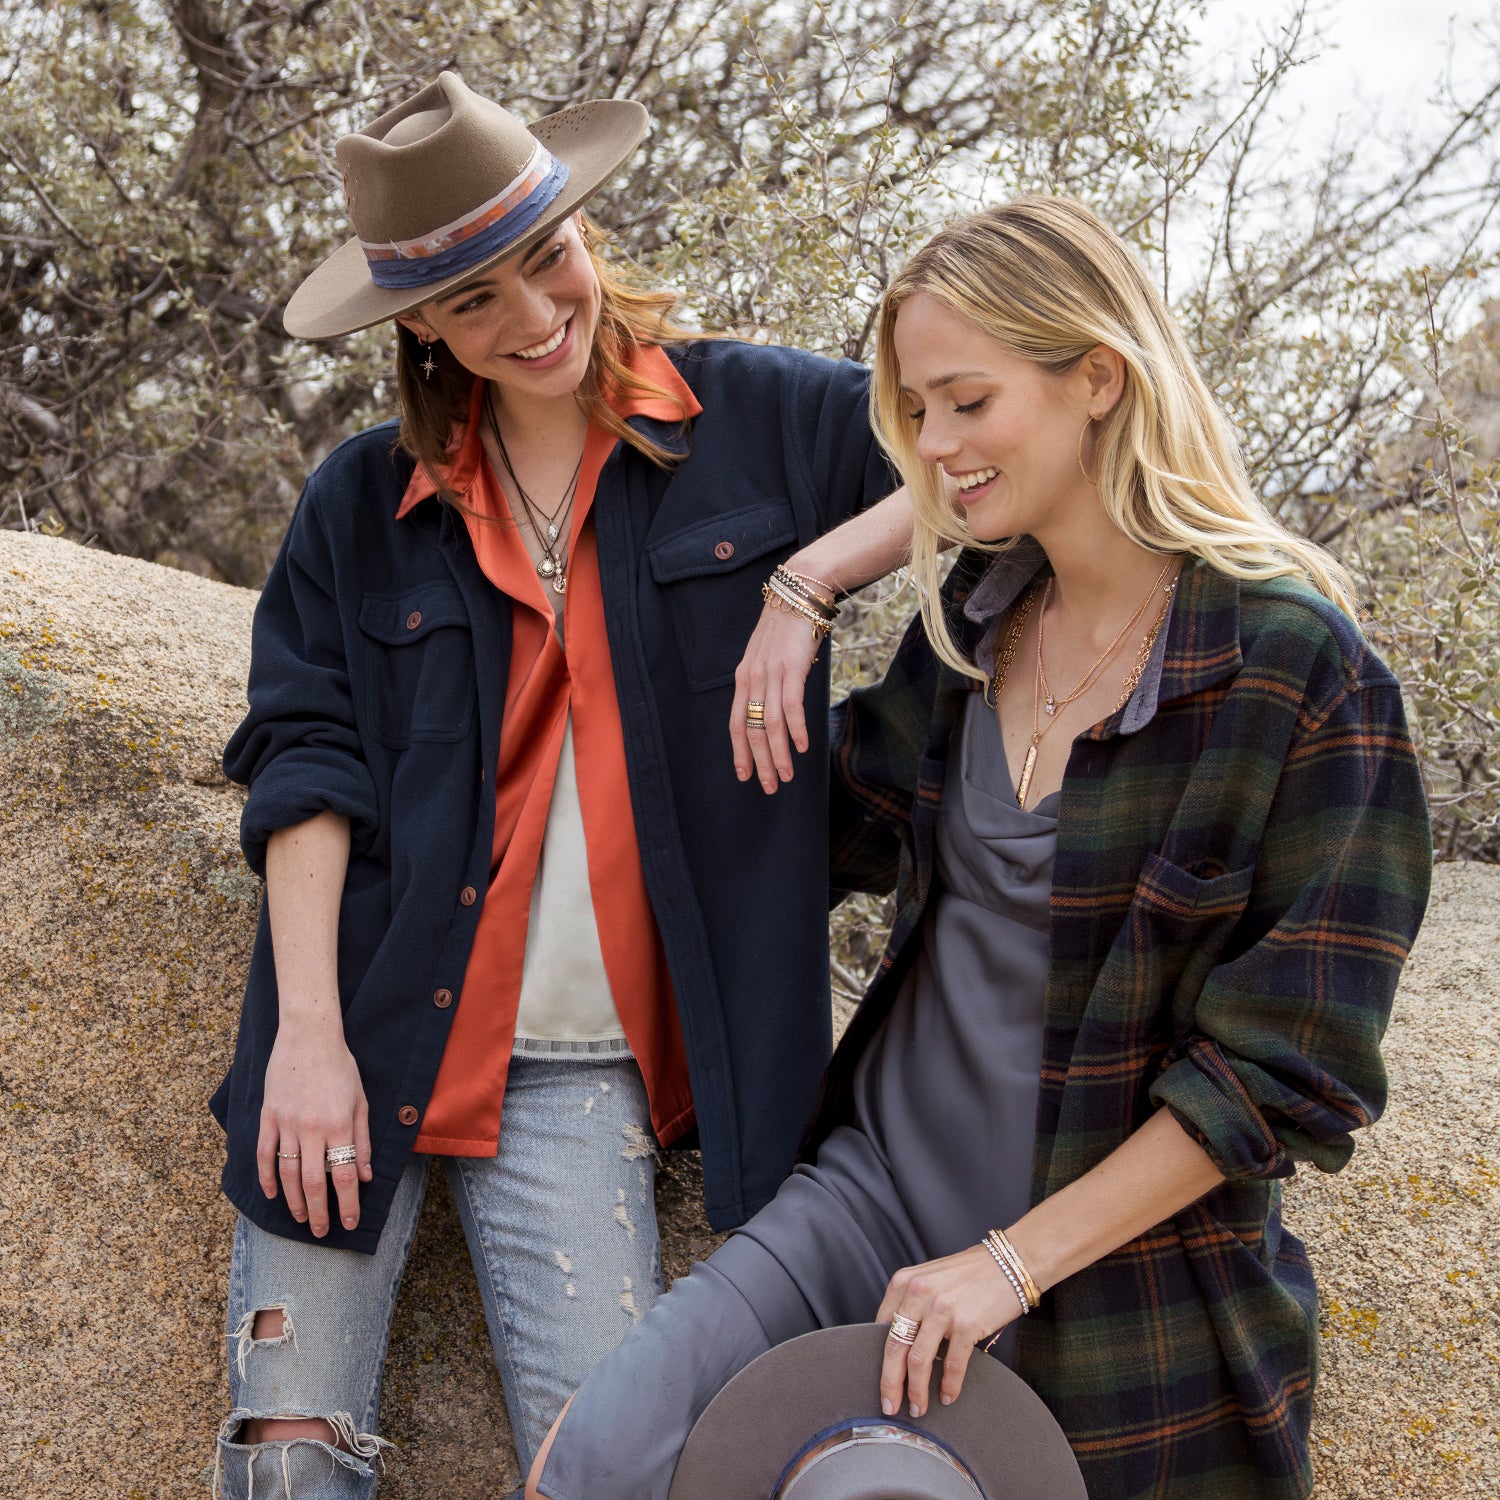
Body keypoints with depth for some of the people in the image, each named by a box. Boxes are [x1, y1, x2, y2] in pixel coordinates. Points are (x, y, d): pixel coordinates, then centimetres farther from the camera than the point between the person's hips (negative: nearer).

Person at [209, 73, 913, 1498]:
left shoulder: (753, 416, 4)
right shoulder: (363, 502, 7)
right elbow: (302, 755, 1)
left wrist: (808, 581, -13)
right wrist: (309, 1032, -9)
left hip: (572, 1059, -1)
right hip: (364, 1021, 1)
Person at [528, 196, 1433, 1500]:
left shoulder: (1304, 674, -15)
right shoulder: (974, 617, 3)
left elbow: (1288, 1065, -15)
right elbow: (852, 827, 20)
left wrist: (1015, 1261, -15)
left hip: (1121, 1281, -4)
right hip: (883, 1183, 4)